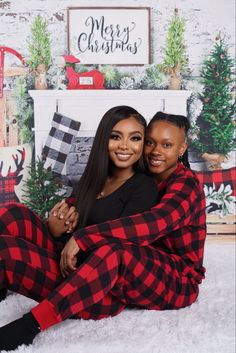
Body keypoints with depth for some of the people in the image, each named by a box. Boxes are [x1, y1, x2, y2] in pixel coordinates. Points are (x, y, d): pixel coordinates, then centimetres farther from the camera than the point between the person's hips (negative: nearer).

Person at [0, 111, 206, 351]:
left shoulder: (185, 183, -11)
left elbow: (156, 222, -32)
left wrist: (82, 237, -36)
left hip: (178, 282, -7)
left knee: (115, 252, -37)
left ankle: (30, 325, -38)